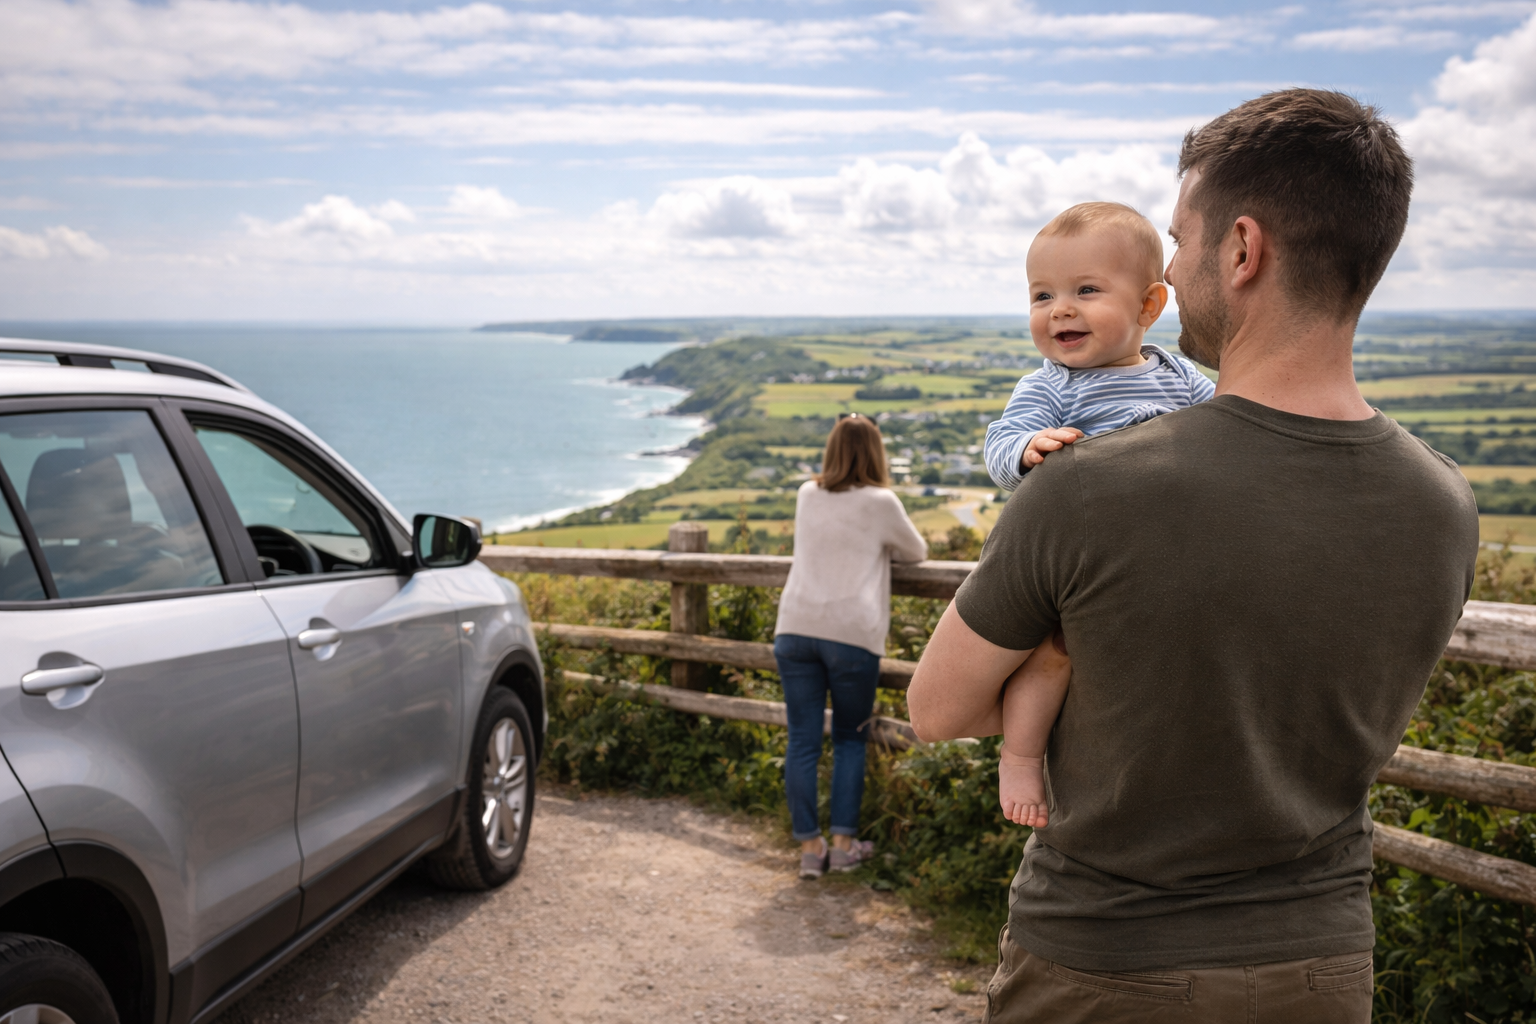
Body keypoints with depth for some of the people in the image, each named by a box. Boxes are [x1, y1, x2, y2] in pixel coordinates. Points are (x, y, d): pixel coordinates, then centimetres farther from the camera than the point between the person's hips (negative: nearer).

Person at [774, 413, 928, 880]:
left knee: (802, 740, 6)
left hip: (795, 628, 3)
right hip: (851, 633, -3)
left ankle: (810, 847, 8)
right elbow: (916, 552, 16)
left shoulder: (807, 496, 13)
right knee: (850, 739, 12)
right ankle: (843, 842, 12)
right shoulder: (880, 502, 1)